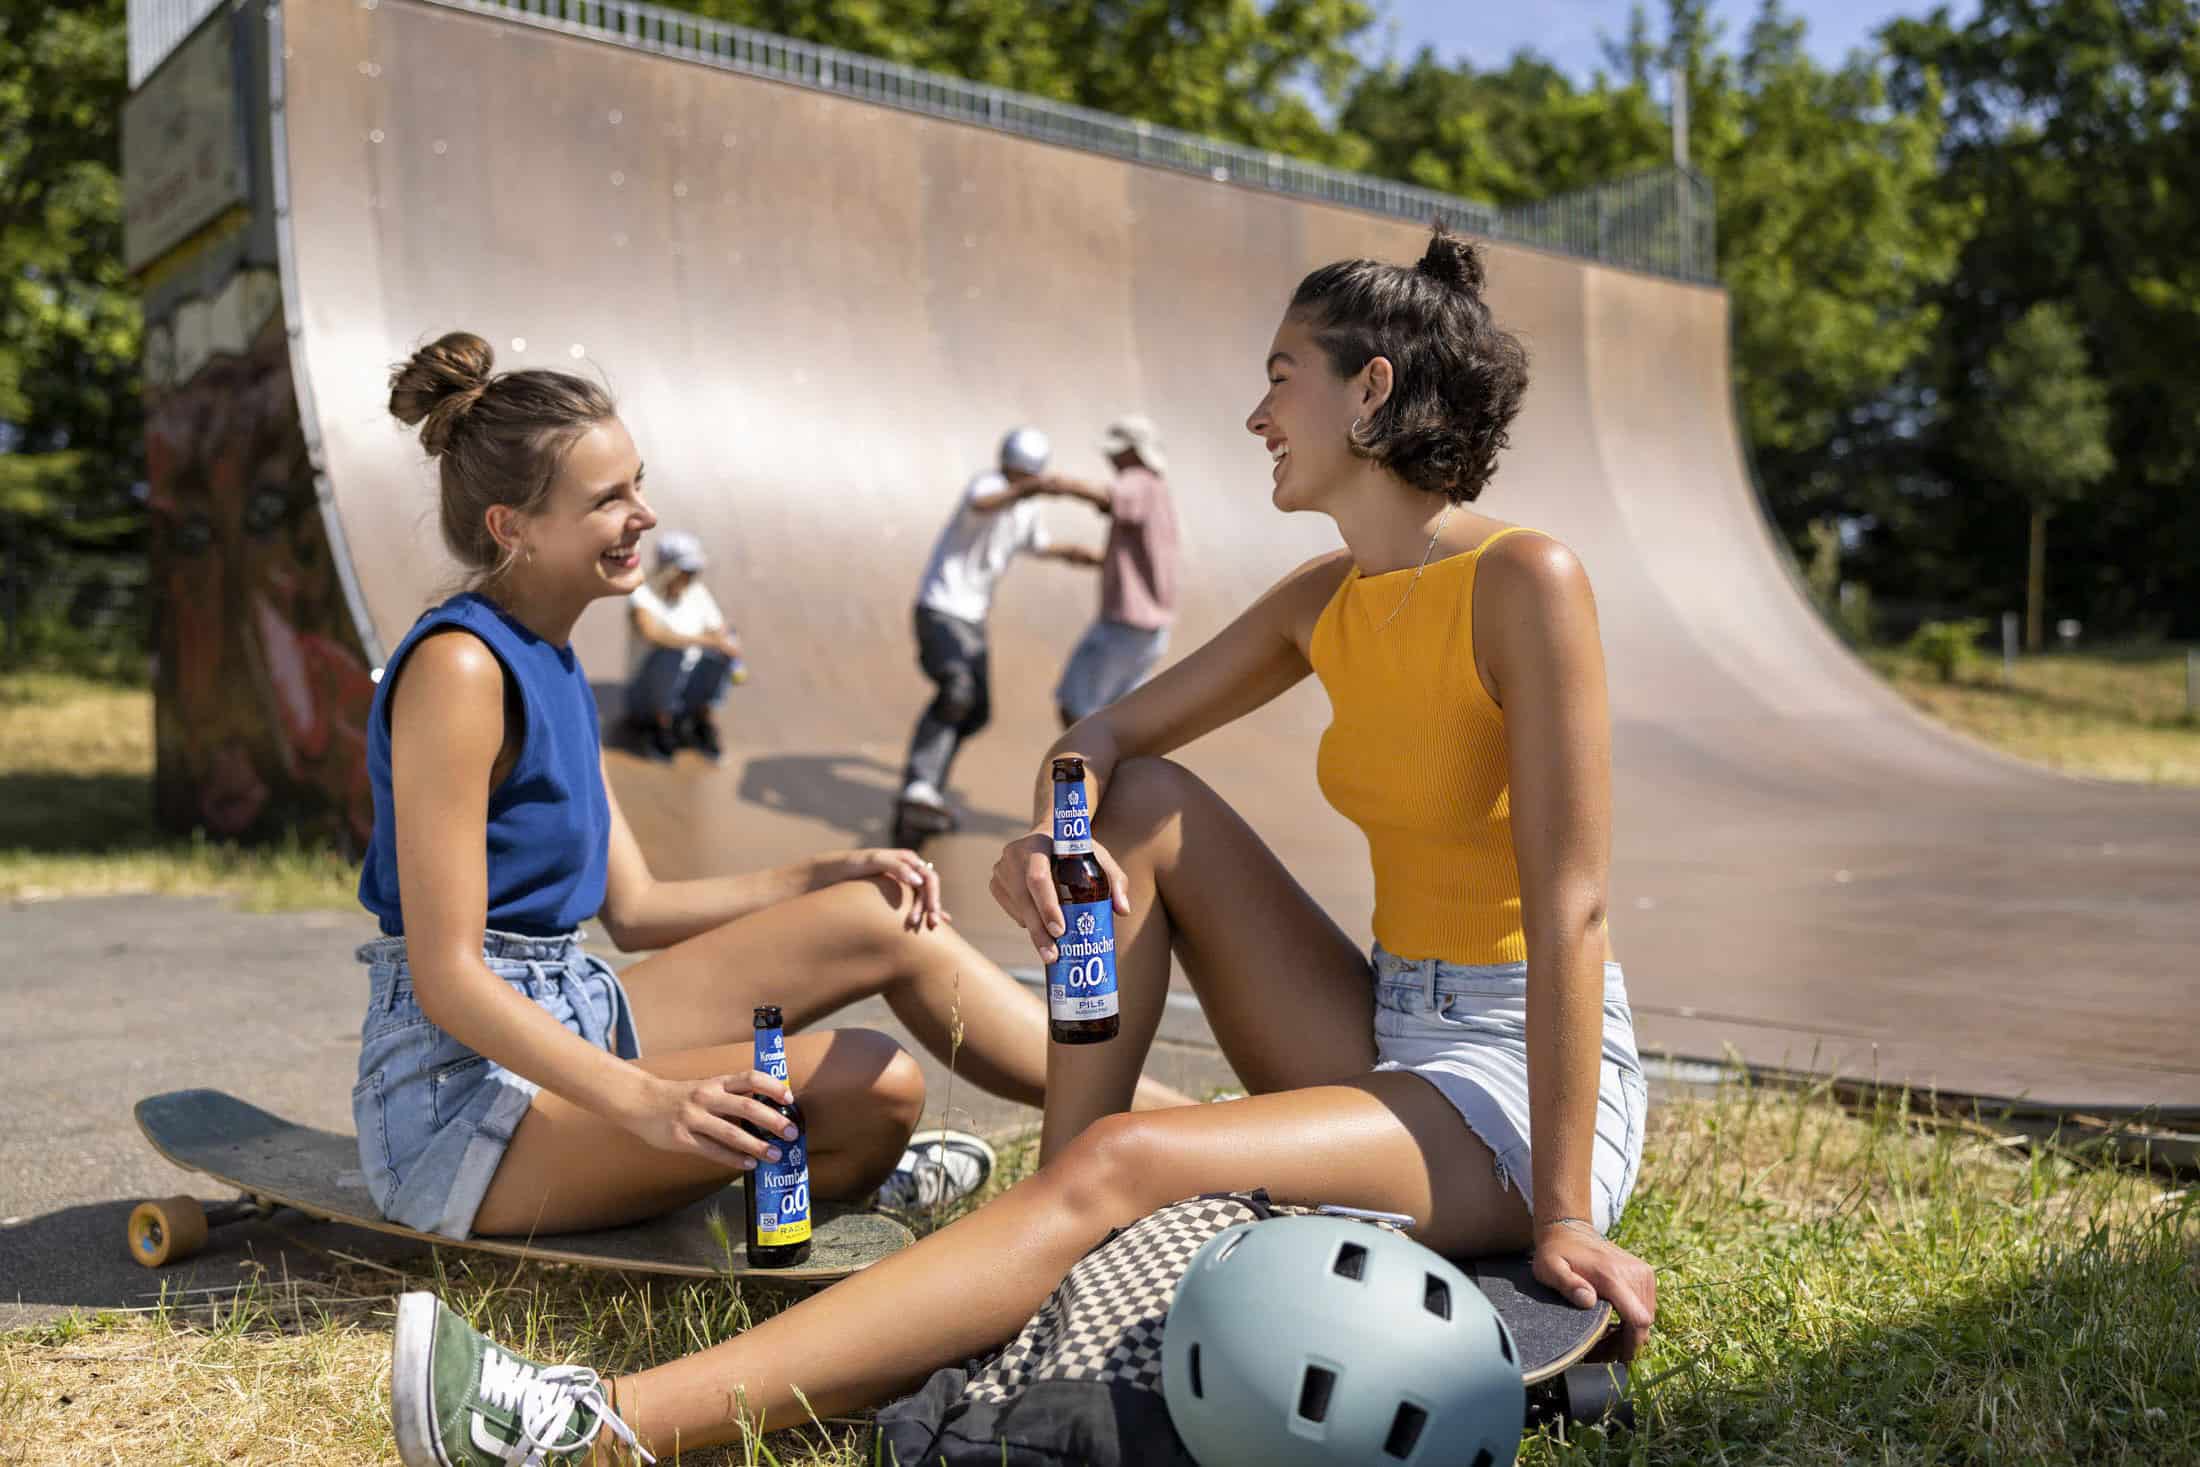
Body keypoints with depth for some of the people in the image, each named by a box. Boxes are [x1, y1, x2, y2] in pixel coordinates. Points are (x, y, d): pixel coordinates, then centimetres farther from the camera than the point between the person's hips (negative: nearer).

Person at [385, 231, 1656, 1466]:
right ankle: (1062, 1250, -6)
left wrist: (1564, 1216, -22)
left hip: (1527, 1085, -7)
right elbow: (1108, 736, 12)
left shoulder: (1523, 580, -15)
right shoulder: (1324, 604, 8)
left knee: (1121, 1164, -28)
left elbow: (1571, 908, -20)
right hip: (1393, 1042, 7)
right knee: (1142, 803, -2)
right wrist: (1050, 833, -13)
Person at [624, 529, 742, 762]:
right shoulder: (643, 595, -16)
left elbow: (721, 634, 1)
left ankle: (703, 724, -3)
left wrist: (735, 665, -21)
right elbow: (653, 632, -35)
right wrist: (706, 640, -41)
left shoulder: (697, 593, 0)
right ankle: (662, 729, -12)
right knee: (670, 653, -36)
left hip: (690, 693, 4)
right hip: (648, 694, -4)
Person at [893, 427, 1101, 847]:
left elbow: (1038, 545, 32)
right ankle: (919, 789, -37)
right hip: (940, 608, -9)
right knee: (956, 691, -31)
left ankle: (923, 790, 24)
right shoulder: (989, 484, -16)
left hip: (972, 618, 9)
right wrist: (1020, 492, -62)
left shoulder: (1028, 508, 11)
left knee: (976, 713, 12)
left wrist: (1071, 553, 14)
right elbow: (980, 505, -43)